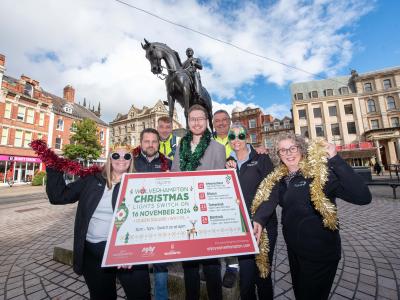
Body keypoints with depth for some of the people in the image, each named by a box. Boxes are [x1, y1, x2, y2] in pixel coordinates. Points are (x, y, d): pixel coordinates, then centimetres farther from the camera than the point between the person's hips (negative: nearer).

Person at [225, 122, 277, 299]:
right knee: (245, 274, 8)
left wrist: (260, 219, -23)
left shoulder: (261, 158, -3)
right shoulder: (228, 163, 8)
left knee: (262, 273, 12)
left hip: (263, 225, -2)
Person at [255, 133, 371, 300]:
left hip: (320, 254, -6)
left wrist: (335, 159, -33)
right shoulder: (281, 178, 0)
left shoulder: (319, 173, -20)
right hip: (294, 250, 6)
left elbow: (363, 197, -30)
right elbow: (268, 200, 3)